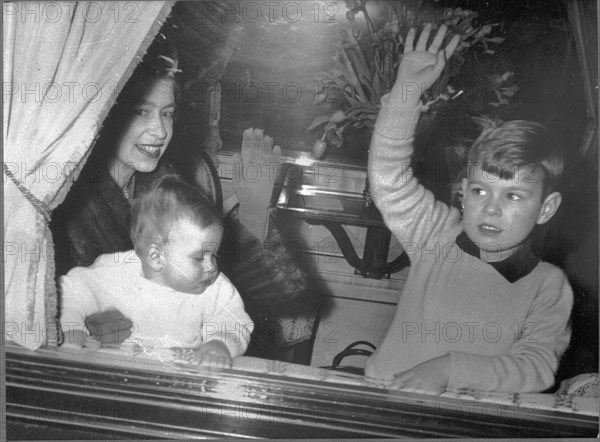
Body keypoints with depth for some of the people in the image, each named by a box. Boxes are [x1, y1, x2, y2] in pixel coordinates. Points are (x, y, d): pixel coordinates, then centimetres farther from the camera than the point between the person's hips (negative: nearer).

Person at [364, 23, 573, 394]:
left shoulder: (548, 287, -2)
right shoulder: (439, 235, 2)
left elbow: (537, 365, -10)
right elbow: (389, 175, -3)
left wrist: (449, 368, -23)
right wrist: (407, 89, -11)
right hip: (383, 392, 0)